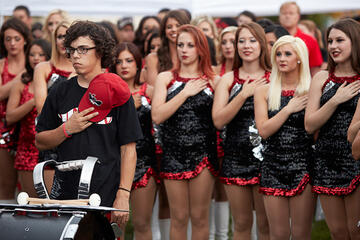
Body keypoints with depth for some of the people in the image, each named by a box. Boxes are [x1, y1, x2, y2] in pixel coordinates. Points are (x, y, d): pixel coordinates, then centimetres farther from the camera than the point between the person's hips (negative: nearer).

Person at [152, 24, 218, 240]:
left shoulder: (213, 81, 3)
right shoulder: (166, 78, 6)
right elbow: (157, 116, -8)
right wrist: (186, 93, -8)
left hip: (203, 155, -1)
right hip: (174, 155, 1)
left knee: (199, 217, 5)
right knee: (179, 218, 5)